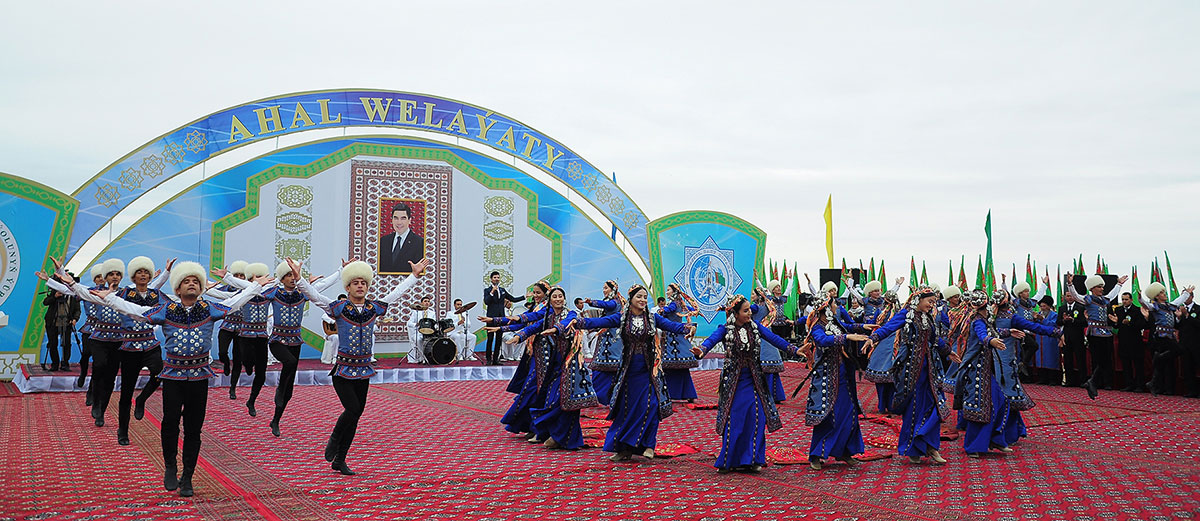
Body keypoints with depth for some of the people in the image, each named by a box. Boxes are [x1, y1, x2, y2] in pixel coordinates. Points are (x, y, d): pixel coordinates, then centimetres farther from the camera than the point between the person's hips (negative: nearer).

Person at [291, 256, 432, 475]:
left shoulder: (374, 308, 5)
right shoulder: (339, 308, -5)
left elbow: (396, 293, 17)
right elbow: (314, 295, -11)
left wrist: (414, 275, 23)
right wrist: (299, 278, -24)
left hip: (364, 370, 4)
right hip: (343, 370, -4)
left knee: (356, 415, 7)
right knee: (352, 409, -15)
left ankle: (339, 461, 19)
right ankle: (333, 440, 16)